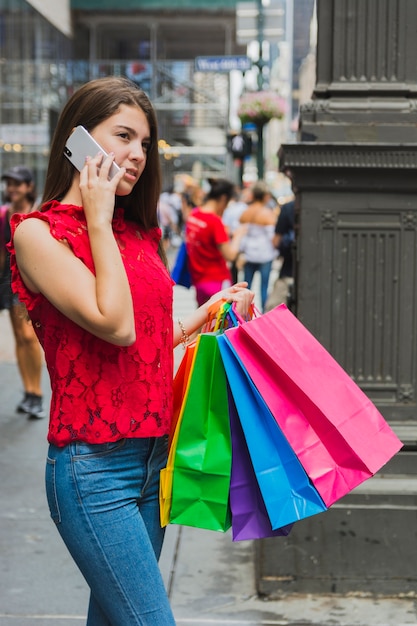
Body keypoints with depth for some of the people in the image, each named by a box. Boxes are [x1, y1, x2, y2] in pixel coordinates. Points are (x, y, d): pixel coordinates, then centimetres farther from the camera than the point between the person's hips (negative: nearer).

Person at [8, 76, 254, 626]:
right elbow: (116, 325, -20)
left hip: (152, 455, 7)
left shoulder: (137, 233, 13)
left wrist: (209, 312, 11)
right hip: (92, 468, -7)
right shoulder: (37, 233, -9)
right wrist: (98, 219, -14)